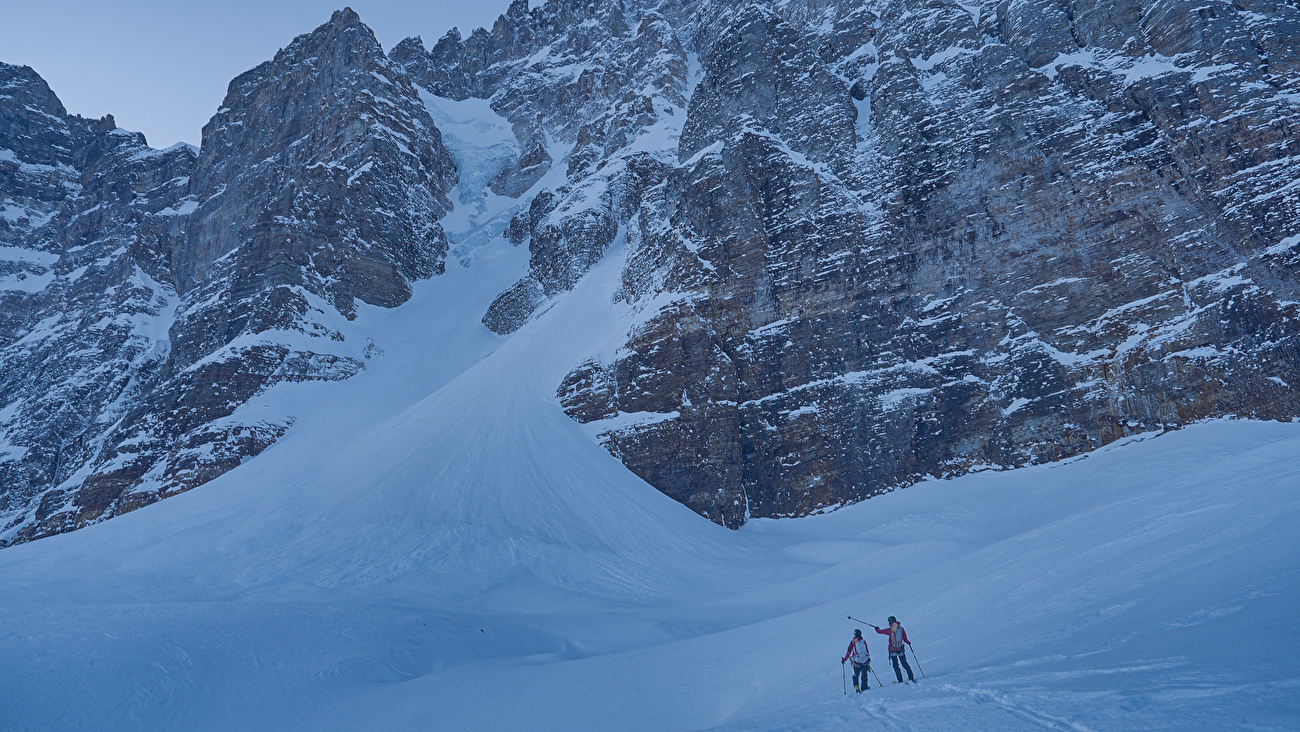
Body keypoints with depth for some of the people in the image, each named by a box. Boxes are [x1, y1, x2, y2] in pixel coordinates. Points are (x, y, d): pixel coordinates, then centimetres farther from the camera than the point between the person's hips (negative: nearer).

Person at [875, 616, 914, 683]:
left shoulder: (890, 630, -11)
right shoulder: (901, 629, -4)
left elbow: (880, 631, 1)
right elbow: (905, 640, 3)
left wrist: (877, 629, 24)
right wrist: (909, 642, 26)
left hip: (893, 650, -3)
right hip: (901, 650, 3)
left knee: (896, 666, 5)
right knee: (905, 664, 14)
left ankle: (900, 680, 0)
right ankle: (911, 677, 6)